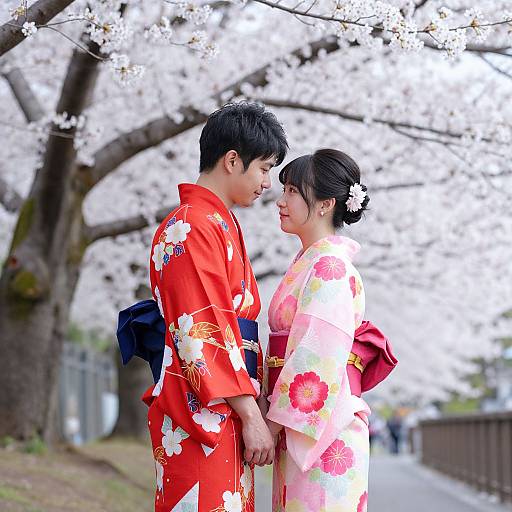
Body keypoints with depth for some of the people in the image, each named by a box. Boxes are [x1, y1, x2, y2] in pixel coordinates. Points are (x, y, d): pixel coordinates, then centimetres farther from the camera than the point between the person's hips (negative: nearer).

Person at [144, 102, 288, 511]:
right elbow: (205, 333, -17)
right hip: (202, 414, -10)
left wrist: (253, 409, 18)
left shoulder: (218, 224, 20)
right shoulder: (194, 228, -12)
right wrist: (251, 416, -16)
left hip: (226, 414, 10)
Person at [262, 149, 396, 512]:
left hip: (324, 432, -9)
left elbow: (316, 356, -19)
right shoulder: (310, 263, 17)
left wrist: (271, 426, -16)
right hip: (304, 431, 9)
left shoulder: (329, 265, -12)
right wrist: (271, 417, 11)